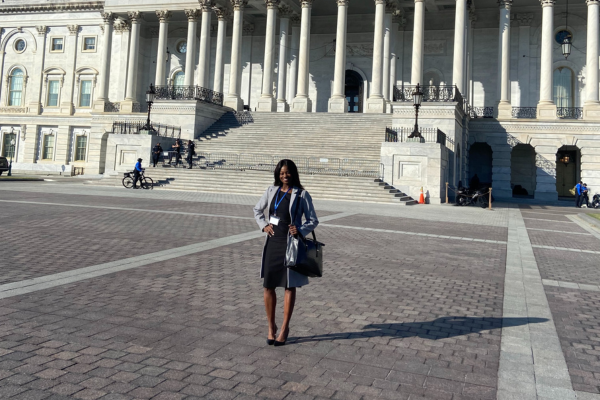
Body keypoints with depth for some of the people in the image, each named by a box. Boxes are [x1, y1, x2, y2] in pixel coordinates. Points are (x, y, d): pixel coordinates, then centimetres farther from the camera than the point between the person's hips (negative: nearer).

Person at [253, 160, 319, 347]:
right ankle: (271, 327, 21)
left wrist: (301, 230, -18)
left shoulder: (302, 194, -3)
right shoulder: (272, 191, 6)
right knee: (268, 287, 5)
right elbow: (257, 209, 20)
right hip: (272, 242, 3)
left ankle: (284, 328, 19)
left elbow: (313, 220, 0)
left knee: (289, 286, 5)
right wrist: (263, 225, 4)